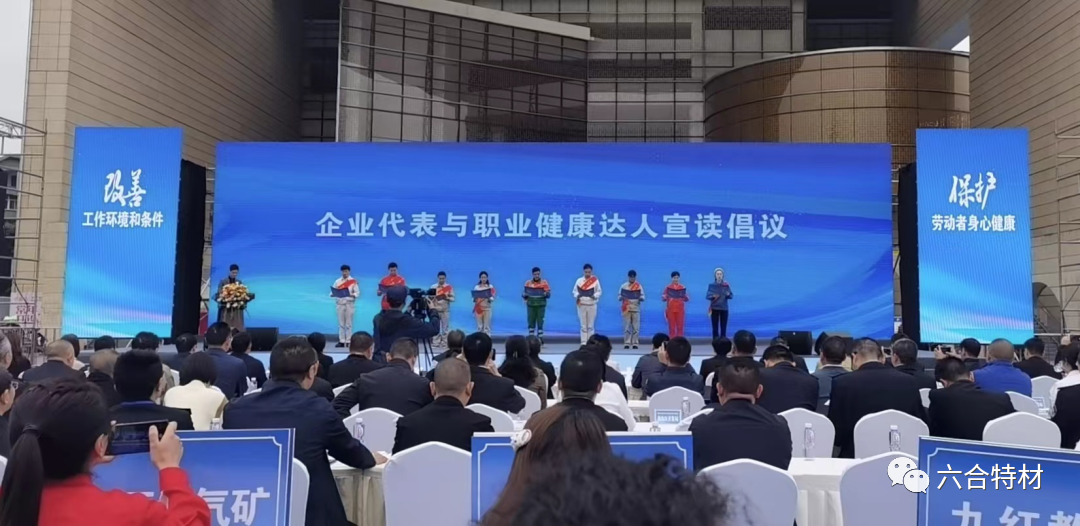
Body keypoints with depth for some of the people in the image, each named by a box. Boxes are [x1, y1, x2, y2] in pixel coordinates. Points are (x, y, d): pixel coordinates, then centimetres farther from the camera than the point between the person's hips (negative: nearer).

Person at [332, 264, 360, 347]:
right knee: (341, 323, 4)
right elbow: (332, 292, 7)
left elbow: (357, 293, -3)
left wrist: (352, 295, -23)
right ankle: (341, 341, 7)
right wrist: (333, 294, -16)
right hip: (340, 304, 2)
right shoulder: (337, 281, 8)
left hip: (350, 304, -2)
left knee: (349, 324, 1)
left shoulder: (353, 281, 1)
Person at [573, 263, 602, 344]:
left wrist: (595, 296, -16)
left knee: (591, 325, 3)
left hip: (591, 305, -1)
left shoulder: (595, 281, 0)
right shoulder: (579, 280, 2)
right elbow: (575, 291, 7)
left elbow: (599, 291, 3)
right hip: (581, 305, 1)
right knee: (583, 325, 2)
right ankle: (583, 342, 4)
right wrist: (577, 296, -13)